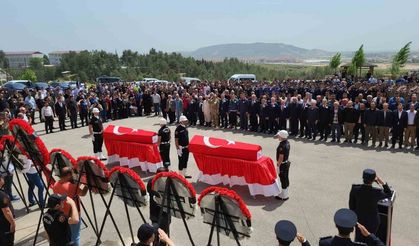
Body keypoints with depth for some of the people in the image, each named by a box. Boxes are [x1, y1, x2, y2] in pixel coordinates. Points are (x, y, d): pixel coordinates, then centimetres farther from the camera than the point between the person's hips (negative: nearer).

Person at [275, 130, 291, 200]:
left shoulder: (282, 146, -28)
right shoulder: (287, 143, 2)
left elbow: (281, 158, -25)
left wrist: (278, 166, -18)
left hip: (282, 165, -9)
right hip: (286, 163, 10)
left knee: (283, 180, 3)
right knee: (286, 179, 20)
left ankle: (284, 196, 16)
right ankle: (285, 193, 36)